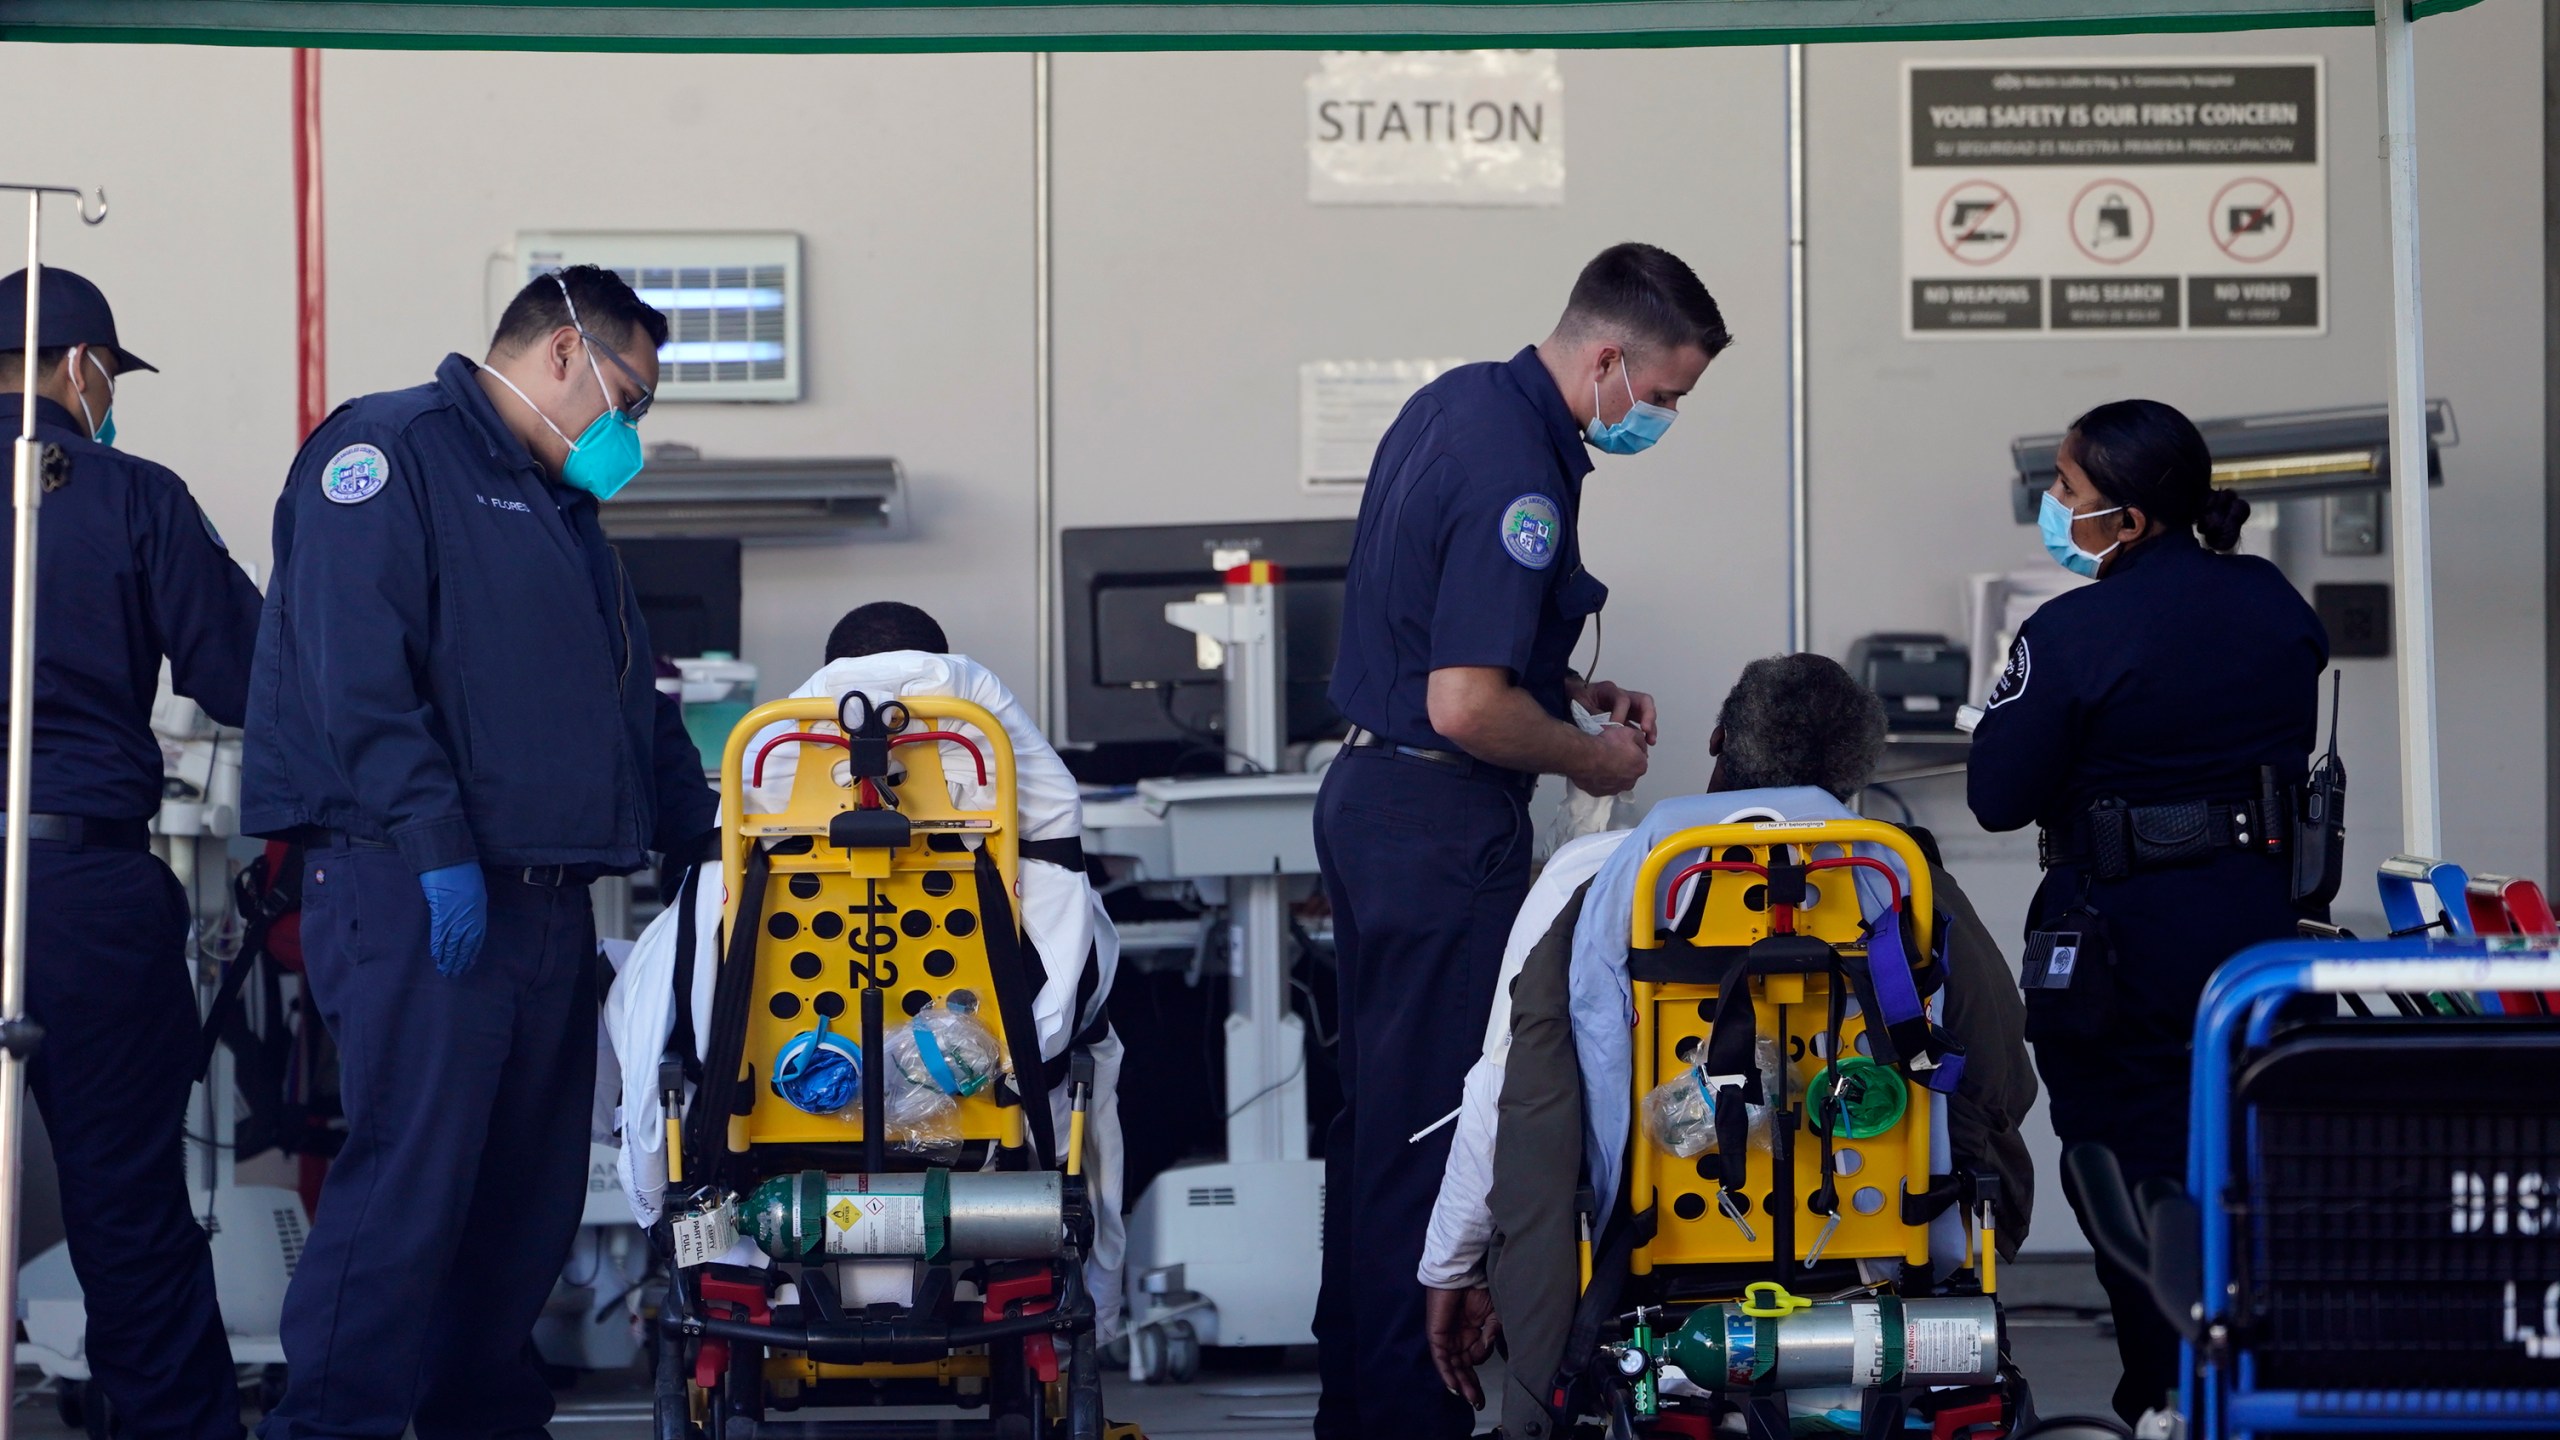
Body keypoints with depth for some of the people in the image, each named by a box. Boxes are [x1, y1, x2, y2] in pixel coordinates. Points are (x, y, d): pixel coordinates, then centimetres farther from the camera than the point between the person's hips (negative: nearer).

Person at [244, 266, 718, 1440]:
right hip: (412, 895, -9)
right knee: (407, 1178, -14)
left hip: (546, 898, 9)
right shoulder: (391, 452, -5)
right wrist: (437, 848, -22)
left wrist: (713, 839, 19)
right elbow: (358, 672, -17)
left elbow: (636, 710, 30)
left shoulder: (561, 509, 25)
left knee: (529, 1190, 9)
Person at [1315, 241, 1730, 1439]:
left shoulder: (1458, 400, 9)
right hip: (1444, 829, -10)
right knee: (1431, 1128, -5)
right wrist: (1587, 756, -10)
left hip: (1365, 794, 10)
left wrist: (1571, 692, 13)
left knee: (1374, 1112, 15)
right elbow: (1466, 706, -27)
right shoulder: (1517, 475, -22)